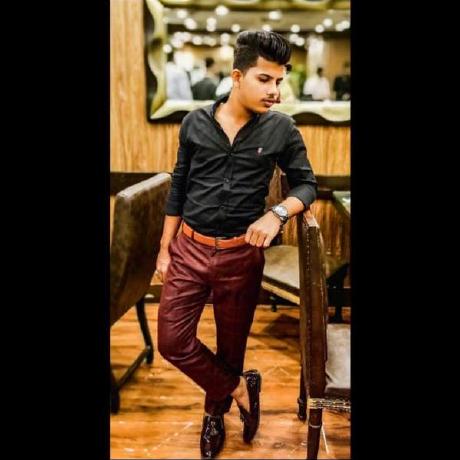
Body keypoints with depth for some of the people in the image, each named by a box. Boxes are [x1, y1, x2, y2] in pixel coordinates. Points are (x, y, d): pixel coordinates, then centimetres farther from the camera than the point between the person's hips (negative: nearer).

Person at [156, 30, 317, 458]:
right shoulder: (194, 123, -3)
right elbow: (179, 188, 4)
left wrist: (276, 214, -20)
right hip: (189, 249, 1)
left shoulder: (281, 130, -6)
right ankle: (240, 387, 21)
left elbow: (307, 184, 2)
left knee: (231, 345, 13)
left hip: (241, 255, -1)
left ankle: (215, 413, 40)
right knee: (171, 341, 0)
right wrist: (164, 248, 5)